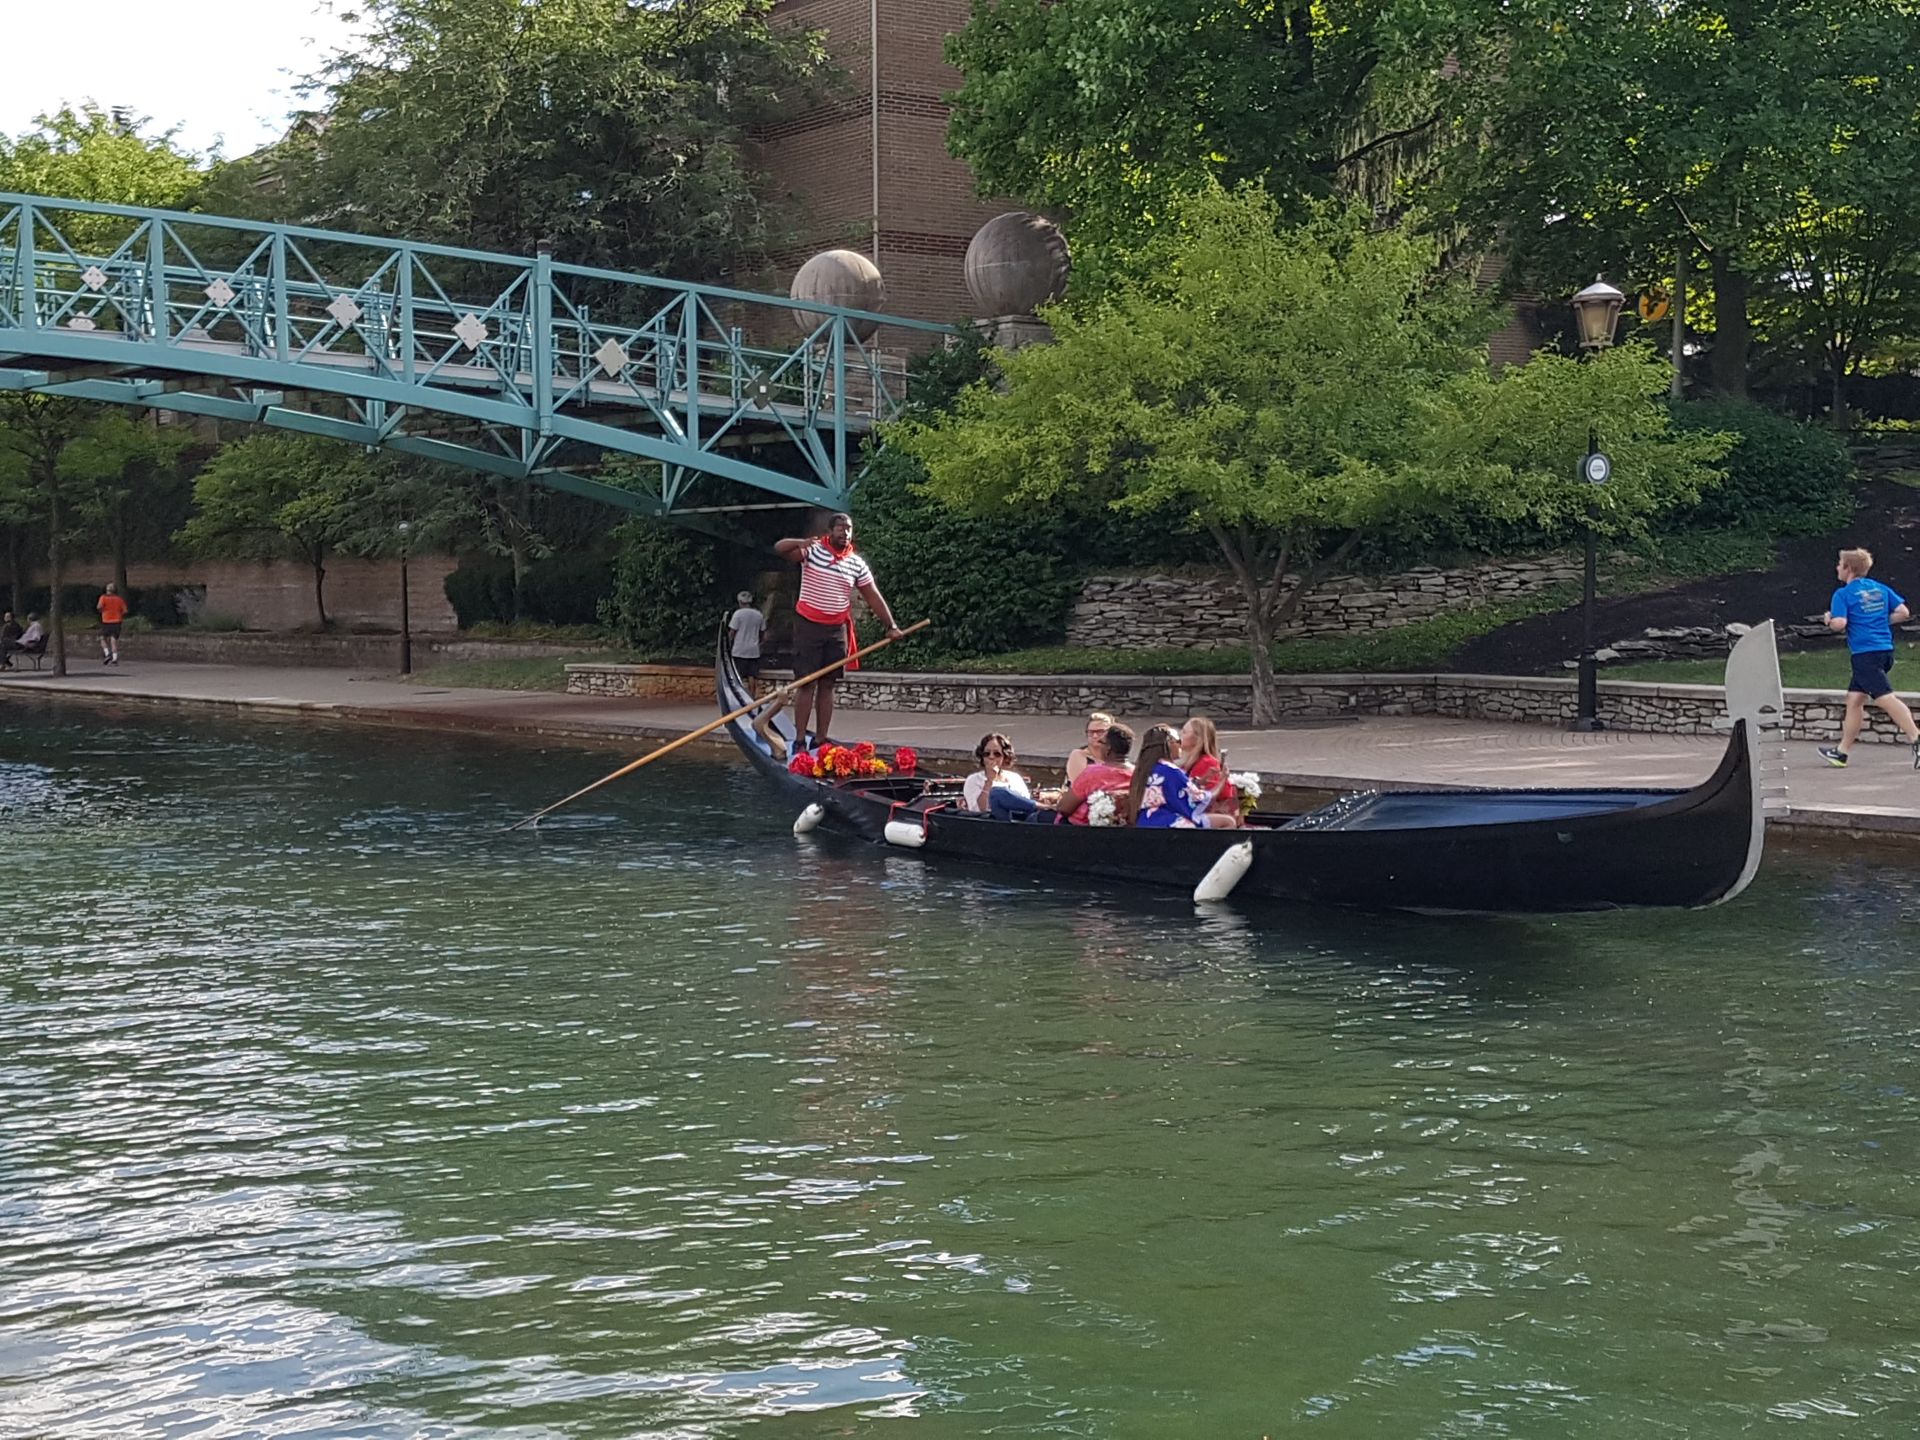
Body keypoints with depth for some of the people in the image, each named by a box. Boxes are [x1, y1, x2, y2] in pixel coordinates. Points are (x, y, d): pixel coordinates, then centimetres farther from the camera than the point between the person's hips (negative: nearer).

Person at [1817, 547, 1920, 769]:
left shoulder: (1843, 594, -6)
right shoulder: (1880, 588, 13)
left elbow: (1839, 624, -17)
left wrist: (1829, 620, 4)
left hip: (1865, 654, -8)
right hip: (1885, 649, 8)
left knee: (1885, 698, -15)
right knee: (1854, 699, 13)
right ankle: (1842, 752, 18)